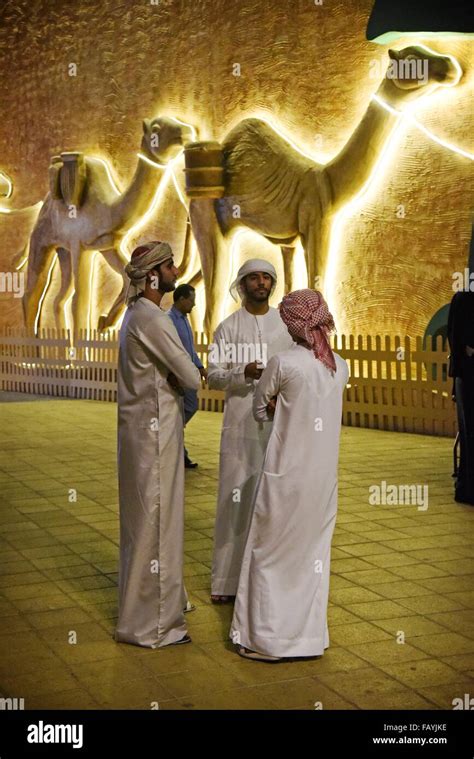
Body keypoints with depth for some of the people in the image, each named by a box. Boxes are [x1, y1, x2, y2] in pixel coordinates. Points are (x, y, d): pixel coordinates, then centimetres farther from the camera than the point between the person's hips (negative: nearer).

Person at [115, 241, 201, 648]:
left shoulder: (139, 314, 14)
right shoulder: (151, 318, -19)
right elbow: (190, 377, -18)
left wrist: (182, 374, -2)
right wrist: (195, 375, 3)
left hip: (152, 427, 10)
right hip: (153, 431, -10)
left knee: (152, 517, 19)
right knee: (154, 519, -2)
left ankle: (162, 597, 34)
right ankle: (149, 622, 7)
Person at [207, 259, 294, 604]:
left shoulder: (287, 324, 10)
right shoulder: (228, 327, 5)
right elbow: (213, 375, 0)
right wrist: (242, 373, -19)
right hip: (240, 424, -1)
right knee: (236, 497, 0)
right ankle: (228, 578, 7)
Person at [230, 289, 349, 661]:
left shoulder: (283, 363, -14)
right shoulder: (340, 367, 2)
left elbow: (261, 407, -1)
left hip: (287, 474, -5)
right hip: (324, 475, 5)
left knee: (271, 553, 8)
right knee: (313, 552, 15)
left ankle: (269, 638, 15)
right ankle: (310, 636, 22)